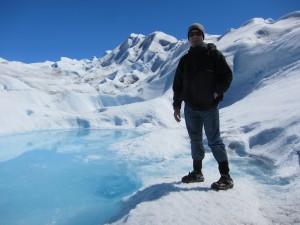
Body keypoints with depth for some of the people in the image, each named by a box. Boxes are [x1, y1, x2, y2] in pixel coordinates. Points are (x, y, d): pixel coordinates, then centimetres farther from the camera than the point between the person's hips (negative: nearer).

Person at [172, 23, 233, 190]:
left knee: (214, 141, -3)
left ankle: (226, 177, 6)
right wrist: (177, 106, 7)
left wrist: (217, 92, -12)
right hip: (190, 107, 5)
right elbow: (178, 84, 12)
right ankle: (197, 172, 24)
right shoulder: (185, 60, 12)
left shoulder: (213, 54, 1)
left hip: (210, 107, -4)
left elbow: (227, 75, -1)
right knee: (195, 141, 11)